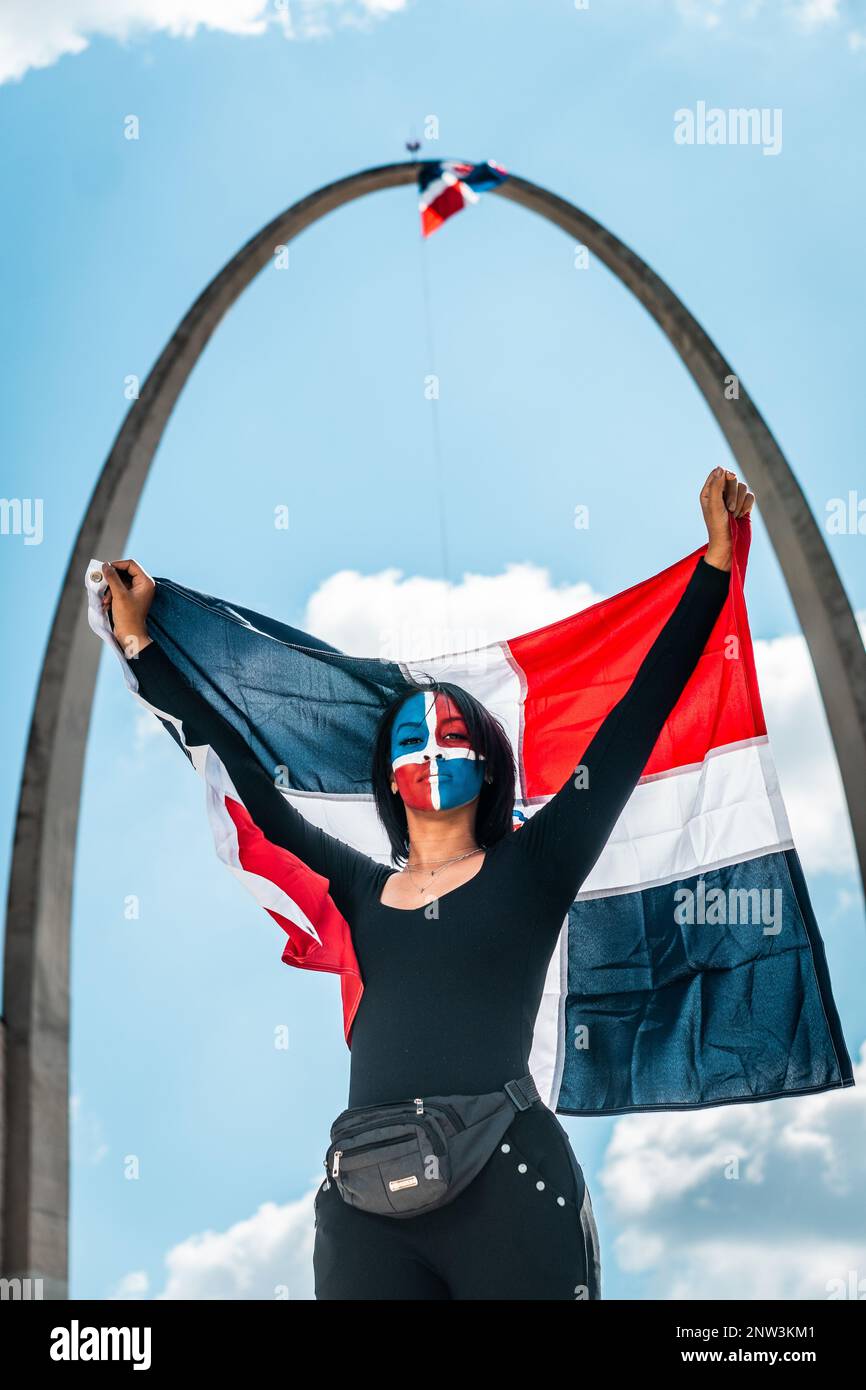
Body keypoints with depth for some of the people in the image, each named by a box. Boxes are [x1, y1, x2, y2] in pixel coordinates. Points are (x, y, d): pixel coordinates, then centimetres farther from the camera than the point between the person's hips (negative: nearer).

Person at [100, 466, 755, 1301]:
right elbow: (246, 779, 20)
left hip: (511, 1192, -3)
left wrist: (715, 565, 2)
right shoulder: (360, 888, 13)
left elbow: (637, 718, 4)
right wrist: (141, 645, 24)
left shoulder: (530, 869, 6)